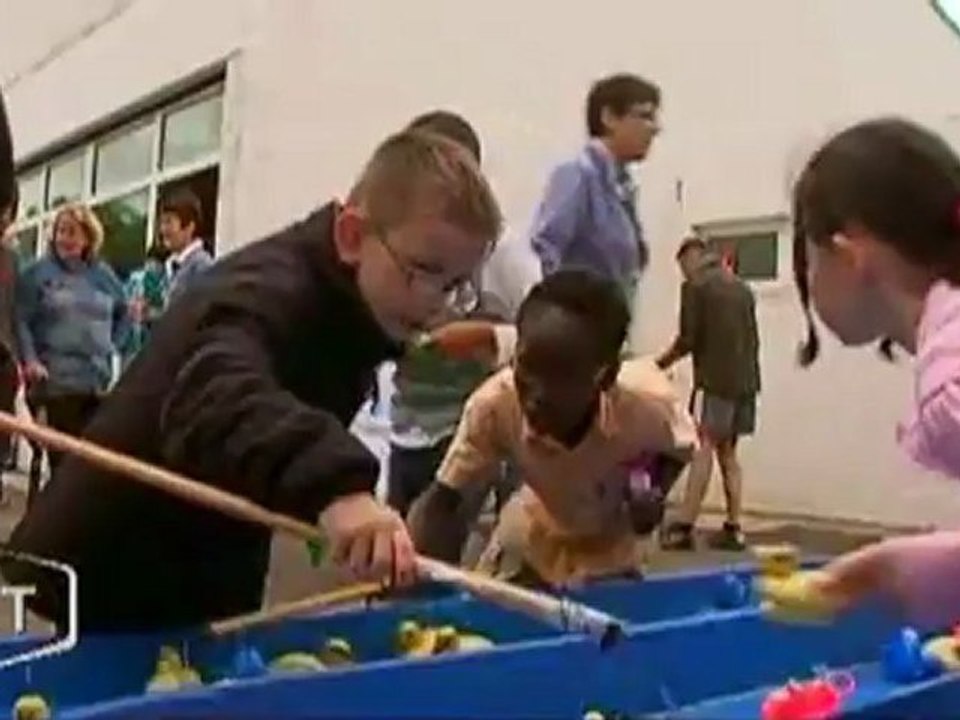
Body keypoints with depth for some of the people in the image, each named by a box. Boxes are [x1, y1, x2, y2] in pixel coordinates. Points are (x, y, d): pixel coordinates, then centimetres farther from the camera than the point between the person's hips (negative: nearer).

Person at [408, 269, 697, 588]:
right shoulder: (495, 404, -35)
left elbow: (681, 446, -9)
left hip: (611, 553, 0)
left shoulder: (646, 403, -34)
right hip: (529, 544, 0)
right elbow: (441, 499, -26)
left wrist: (654, 496, -29)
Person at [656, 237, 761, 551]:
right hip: (745, 381, 7)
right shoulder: (741, 288, 18)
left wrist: (664, 360, 6)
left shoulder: (695, 286, -3)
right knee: (728, 453, 11)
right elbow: (753, 338, 16)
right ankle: (733, 528, 9)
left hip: (714, 380, -7)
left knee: (703, 449, -9)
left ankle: (684, 528, -11)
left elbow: (689, 338, -9)